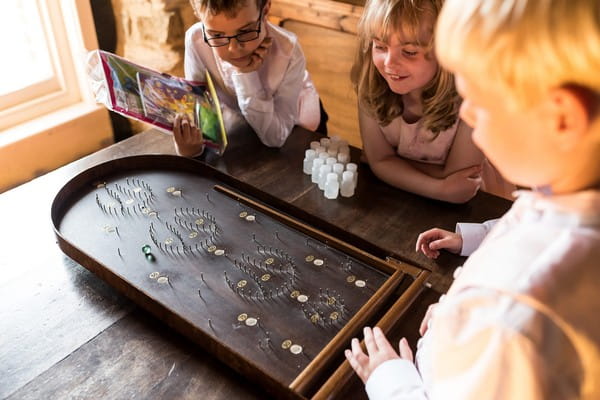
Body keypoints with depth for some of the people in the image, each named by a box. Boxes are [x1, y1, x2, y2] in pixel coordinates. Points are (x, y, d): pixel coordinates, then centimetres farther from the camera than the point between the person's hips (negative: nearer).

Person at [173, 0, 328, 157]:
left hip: (296, 126, -1)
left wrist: (246, 76, -40)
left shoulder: (288, 51, -34)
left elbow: (275, 138, -32)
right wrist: (191, 145, -43)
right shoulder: (196, 40, -27)